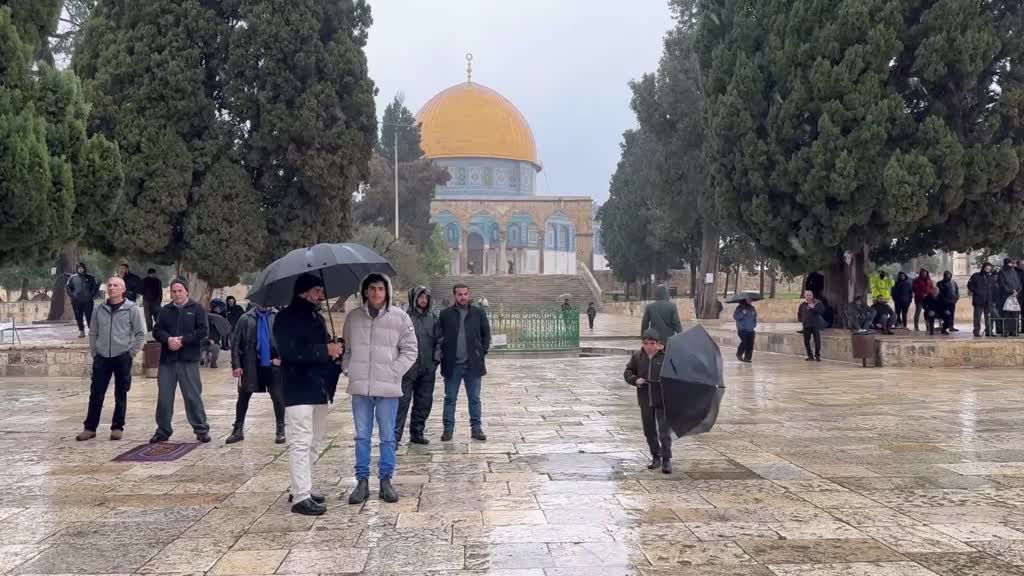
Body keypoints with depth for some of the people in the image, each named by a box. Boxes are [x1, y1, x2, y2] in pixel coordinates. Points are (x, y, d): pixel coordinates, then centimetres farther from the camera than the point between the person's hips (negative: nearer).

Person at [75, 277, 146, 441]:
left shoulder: (132, 309, -3)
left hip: (122, 358, -3)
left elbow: (141, 333, -1)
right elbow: (93, 333, 14)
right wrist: (93, 352, 8)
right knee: (96, 394, 4)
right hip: (101, 358, 3)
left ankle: (117, 427, 14)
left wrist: (132, 352, -5)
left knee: (120, 394, 5)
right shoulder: (100, 309, 7)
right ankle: (89, 428, 13)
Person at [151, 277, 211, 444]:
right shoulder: (165, 310, 14)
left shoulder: (197, 309, 3)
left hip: (189, 360, -3)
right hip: (167, 360, 4)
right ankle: (163, 430, 17)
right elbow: (156, 331, 6)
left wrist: (182, 340, -14)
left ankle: (201, 429, 7)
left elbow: (203, 330, -6)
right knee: (164, 397, 6)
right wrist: (168, 339, -14)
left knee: (193, 396, -1)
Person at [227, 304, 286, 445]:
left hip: (272, 365, -1)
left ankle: (280, 430, 20)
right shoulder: (246, 319, -3)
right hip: (251, 366, 1)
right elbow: (235, 342, -1)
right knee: (243, 397, 11)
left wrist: (281, 358, -9)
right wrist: (236, 365, -5)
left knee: (278, 398, 3)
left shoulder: (278, 317, -6)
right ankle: (238, 429, 28)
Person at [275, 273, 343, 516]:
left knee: (314, 443, 14)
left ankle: (302, 488, 24)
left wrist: (336, 349, 6)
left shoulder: (317, 318, 18)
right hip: (298, 390, -9)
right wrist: (326, 350, -21)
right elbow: (291, 351, -21)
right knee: (301, 443, -9)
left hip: (319, 389, 9)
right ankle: (301, 497, -7)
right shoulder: (286, 318, -8)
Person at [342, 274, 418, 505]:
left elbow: (410, 350, 2)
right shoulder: (353, 317, 5)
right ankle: (362, 481, 17)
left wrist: (394, 372, -7)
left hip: (388, 387, -1)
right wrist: (348, 369, 1)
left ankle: (385, 481, 18)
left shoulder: (400, 317, -1)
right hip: (360, 386, 2)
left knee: (388, 437, 7)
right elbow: (346, 349, 15)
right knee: (362, 436, 8)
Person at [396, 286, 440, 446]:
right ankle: (395, 435, -6)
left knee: (424, 402, 12)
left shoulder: (433, 317, 9)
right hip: (408, 368, -5)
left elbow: (439, 339, 11)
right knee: (402, 402, -8)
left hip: (427, 369, 5)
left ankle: (417, 433, 25)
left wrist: (436, 358, -1)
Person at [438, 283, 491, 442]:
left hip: (473, 363, 0)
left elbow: (486, 334, 9)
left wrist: (482, 352, 2)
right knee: (450, 398, 7)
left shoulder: (478, 313, 4)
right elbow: (439, 336, 7)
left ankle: (476, 428, 14)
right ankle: (448, 429, 14)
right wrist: (442, 354, -1)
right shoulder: (445, 314, 2)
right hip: (452, 364, 0)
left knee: (474, 398, 6)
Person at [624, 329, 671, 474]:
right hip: (645, 400, 4)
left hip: (663, 400, -4)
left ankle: (666, 459, 5)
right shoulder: (637, 356, 4)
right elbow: (627, 372, 8)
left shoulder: (666, 355, -8)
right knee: (649, 430, 13)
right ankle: (656, 457, 28)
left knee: (664, 431, -4)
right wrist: (635, 380, -9)